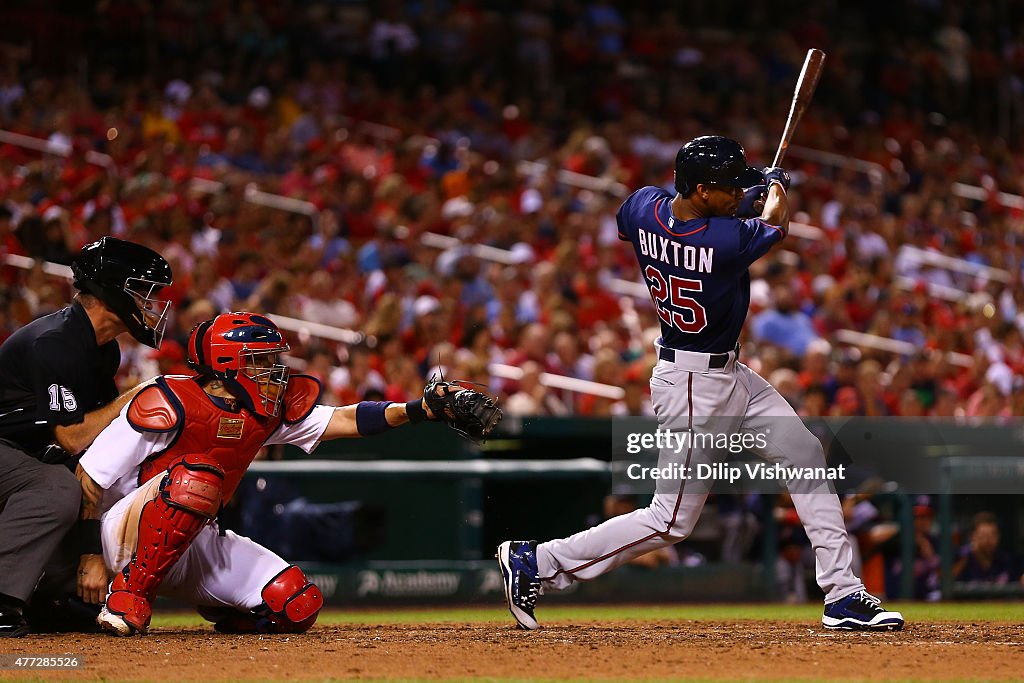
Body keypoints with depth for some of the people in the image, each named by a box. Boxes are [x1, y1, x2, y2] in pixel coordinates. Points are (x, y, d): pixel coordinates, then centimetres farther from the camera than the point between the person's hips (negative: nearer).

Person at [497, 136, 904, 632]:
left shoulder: (642, 206, -9)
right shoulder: (727, 241, -29)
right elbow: (776, 224, -7)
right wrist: (775, 188, 18)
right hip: (695, 387, -10)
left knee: (806, 456, 10)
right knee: (672, 521, -1)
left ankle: (843, 595, 13)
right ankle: (534, 563, 8)